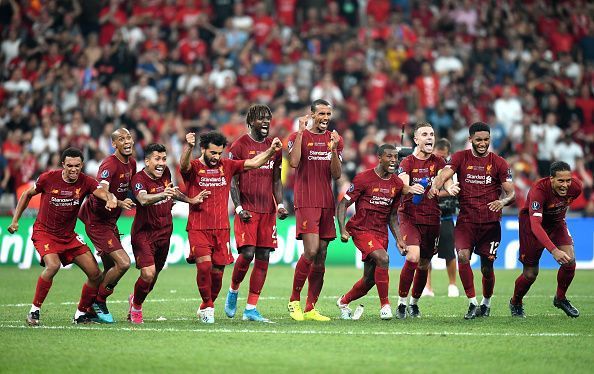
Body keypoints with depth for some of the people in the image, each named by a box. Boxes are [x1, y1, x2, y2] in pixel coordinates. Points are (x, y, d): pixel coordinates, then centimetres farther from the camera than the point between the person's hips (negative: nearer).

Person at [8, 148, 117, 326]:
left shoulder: (85, 182, -8)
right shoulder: (48, 178, -12)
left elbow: (105, 193, -24)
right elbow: (27, 194, 4)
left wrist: (111, 200, -49)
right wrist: (15, 220, 3)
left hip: (68, 235, 4)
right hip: (44, 232, -4)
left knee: (95, 274, -2)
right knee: (53, 265, -31)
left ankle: (81, 314, 18)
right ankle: (34, 311, -17)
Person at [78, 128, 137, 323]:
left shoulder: (131, 162, 7)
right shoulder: (109, 165, -22)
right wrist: (120, 203, -50)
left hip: (110, 222, 9)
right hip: (97, 221, -9)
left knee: (111, 269, 14)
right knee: (123, 263, -17)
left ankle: (94, 307, 26)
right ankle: (99, 301, 0)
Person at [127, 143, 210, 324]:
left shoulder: (165, 173, 1)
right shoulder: (139, 179, -21)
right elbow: (143, 199, -42)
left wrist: (190, 200, 21)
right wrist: (162, 195, -58)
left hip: (164, 231, 7)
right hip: (144, 232, -7)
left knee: (155, 274, 14)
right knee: (148, 273, -20)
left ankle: (136, 301, 41)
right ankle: (136, 305, 8)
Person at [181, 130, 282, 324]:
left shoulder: (227, 165, 9)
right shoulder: (194, 167, -3)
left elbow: (253, 163, 8)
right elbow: (184, 165, -26)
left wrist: (271, 150, -10)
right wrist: (188, 147, -47)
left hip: (221, 228, 4)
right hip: (198, 227, -4)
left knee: (217, 271, 5)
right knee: (204, 264, -21)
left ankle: (205, 308, 28)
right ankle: (208, 307, -1)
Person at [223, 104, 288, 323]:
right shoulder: (239, 146, -2)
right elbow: (232, 181, -2)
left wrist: (280, 205, 5)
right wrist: (239, 208, -12)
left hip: (268, 210, 5)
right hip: (247, 210, -5)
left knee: (263, 258, 0)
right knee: (247, 253, -16)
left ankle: (251, 309, 3)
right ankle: (233, 290, 14)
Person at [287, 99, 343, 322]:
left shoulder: (335, 140, 14)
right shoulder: (298, 137, 1)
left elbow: (337, 175, 8)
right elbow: (294, 162, -17)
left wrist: (333, 150, -7)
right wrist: (301, 131, -15)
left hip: (327, 203, 5)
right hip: (306, 202, -5)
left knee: (321, 258, 3)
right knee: (311, 250, -18)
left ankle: (310, 309, 7)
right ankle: (294, 299, -3)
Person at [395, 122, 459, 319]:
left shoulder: (438, 162, 7)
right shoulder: (407, 162, -2)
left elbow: (446, 179, -10)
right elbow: (402, 186, -18)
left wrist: (450, 188, -35)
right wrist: (411, 188, -42)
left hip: (431, 219, 3)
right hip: (409, 216, -3)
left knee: (424, 265, 9)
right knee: (413, 257, -23)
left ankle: (414, 303, 29)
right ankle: (402, 303, -11)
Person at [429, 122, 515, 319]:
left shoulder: (499, 163, 4)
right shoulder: (460, 157, 4)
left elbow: (511, 193, 1)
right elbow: (445, 174, -12)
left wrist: (503, 201, -22)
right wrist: (435, 186, -36)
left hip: (490, 221, 0)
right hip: (466, 219, 0)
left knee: (487, 267, 2)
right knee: (463, 256, -22)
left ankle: (486, 302, 29)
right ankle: (472, 302, -10)